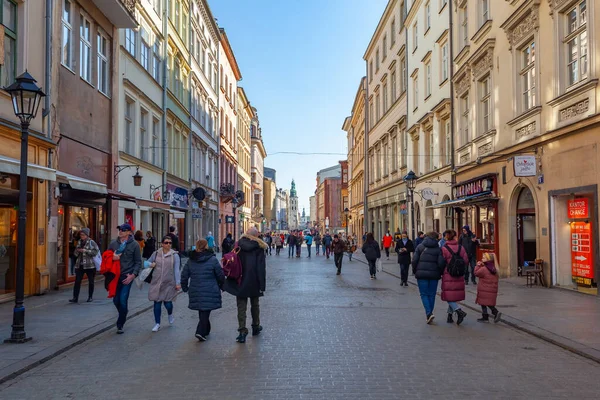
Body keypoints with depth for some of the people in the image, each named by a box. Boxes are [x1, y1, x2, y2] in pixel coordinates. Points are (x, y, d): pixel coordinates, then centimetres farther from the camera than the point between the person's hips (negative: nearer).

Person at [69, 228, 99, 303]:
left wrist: (85, 250, -19)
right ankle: (75, 298, 0)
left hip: (89, 265, -4)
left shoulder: (91, 242, -5)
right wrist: (77, 251, -5)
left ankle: (90, 297, 20)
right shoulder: (79, 242, 11)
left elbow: (96, 251, -15)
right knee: (77, 281, -3)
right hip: (79, 265, 4)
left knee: (91, 281, 7)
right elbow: (76, 254, 19)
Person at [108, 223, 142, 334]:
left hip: (127, 276, -4)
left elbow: (138, 262, -1)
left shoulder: (134, 245, -4)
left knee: (123, 301, -8)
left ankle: (120, 324, 5)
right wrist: (112, 257, -9)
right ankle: (123, 316, 35)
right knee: (116, 300, 9)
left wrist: (133, 275, -11)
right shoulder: (113, 243, 5)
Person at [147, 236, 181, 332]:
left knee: (167, 303, -3)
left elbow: (177, 270, -4)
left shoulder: (175, 255, -3)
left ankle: (170, 315, 33)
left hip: (169, 283, -2)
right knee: (157, 303, 4)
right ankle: (157, 323, 18)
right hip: (156, 282, 2)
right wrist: (151, 264, -5)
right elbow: (148, 262, 18)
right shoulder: (156, 253, 3)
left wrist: (178, 283, -9)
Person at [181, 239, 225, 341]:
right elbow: (220, 275, -4)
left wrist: (185, 287, 21)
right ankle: (200, 332, -12)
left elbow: (184, 275, 8)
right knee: (205, 311, 0)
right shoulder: (213, 259, -8)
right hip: (210, 292, -4)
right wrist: (222, 286, 12)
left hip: (195, 291, 4)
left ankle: (206, 330, 29)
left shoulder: (190, 261, 4)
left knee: (202, 311, 18)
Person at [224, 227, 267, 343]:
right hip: (254, 283, -1)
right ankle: (256, 327, 32)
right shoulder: (259, 248, -9)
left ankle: (242, 331, -2)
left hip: (240, 282, 1)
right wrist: (262, 285, -10)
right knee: (255, 305, 18)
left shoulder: (239, 245, -3)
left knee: (241, 307, 5)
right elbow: (261, 269, -12)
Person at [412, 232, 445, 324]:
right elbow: (441, 263, -7)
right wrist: (440, 273, 9)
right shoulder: (438, 249, 1)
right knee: (432, 295, 12)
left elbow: (414, 260, -4)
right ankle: (429, 314, 17)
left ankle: (429, 313, -14)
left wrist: (415, 271, 8)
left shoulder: (420, 247, 2)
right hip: (434, 275, 1)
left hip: (421, 274, -1)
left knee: (424, 294, 3)